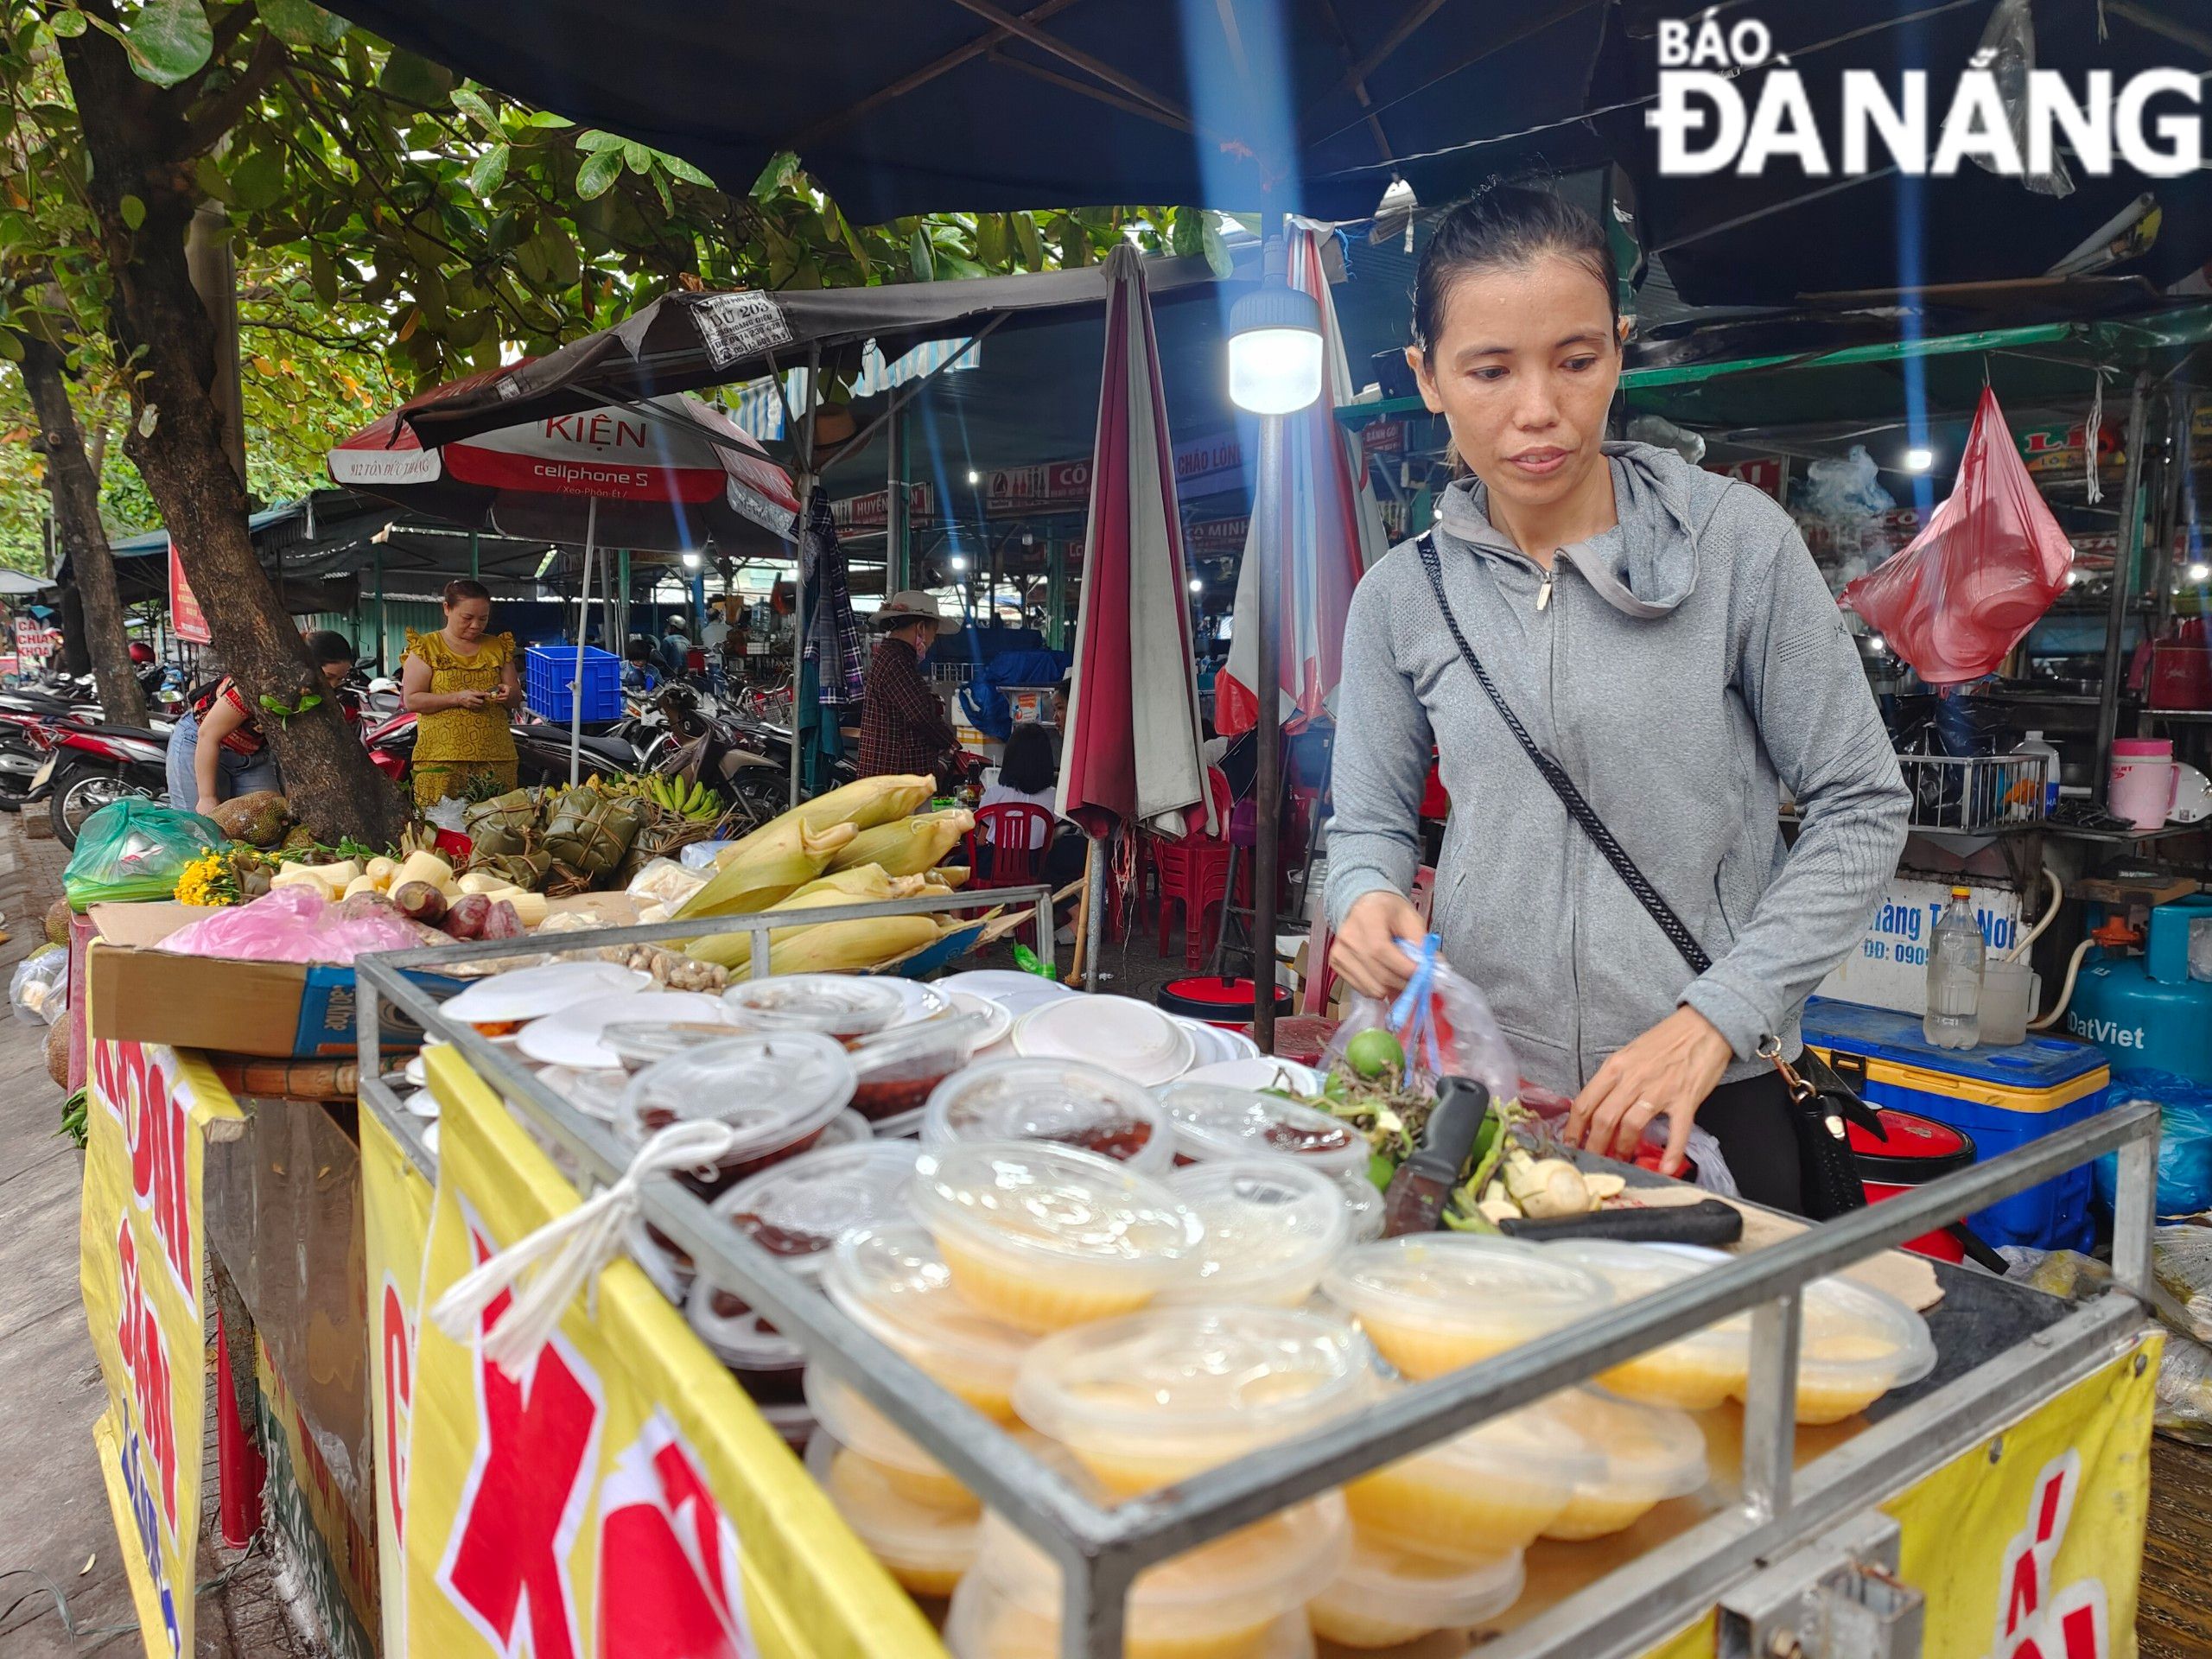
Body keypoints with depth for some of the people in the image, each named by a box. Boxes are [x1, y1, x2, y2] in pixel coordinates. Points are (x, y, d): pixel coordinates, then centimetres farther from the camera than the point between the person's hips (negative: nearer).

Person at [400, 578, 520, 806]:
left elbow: (517, 698, 17)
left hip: (495, 757, 3)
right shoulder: (426, 648, 4)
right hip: (441, 759, -3)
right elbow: (411, 700, -3)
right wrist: (457, 698, -15)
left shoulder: (498, 647, 14)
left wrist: (508, 695, -7)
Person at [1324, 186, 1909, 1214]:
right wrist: (1369, 899, -17)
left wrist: (1716, 1016, -14)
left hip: (1712, 1102, -1)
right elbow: (1372, 826, 7)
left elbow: (1861, 809, -4)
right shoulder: (1401, 597, 0)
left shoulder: (1737, 542, -7)